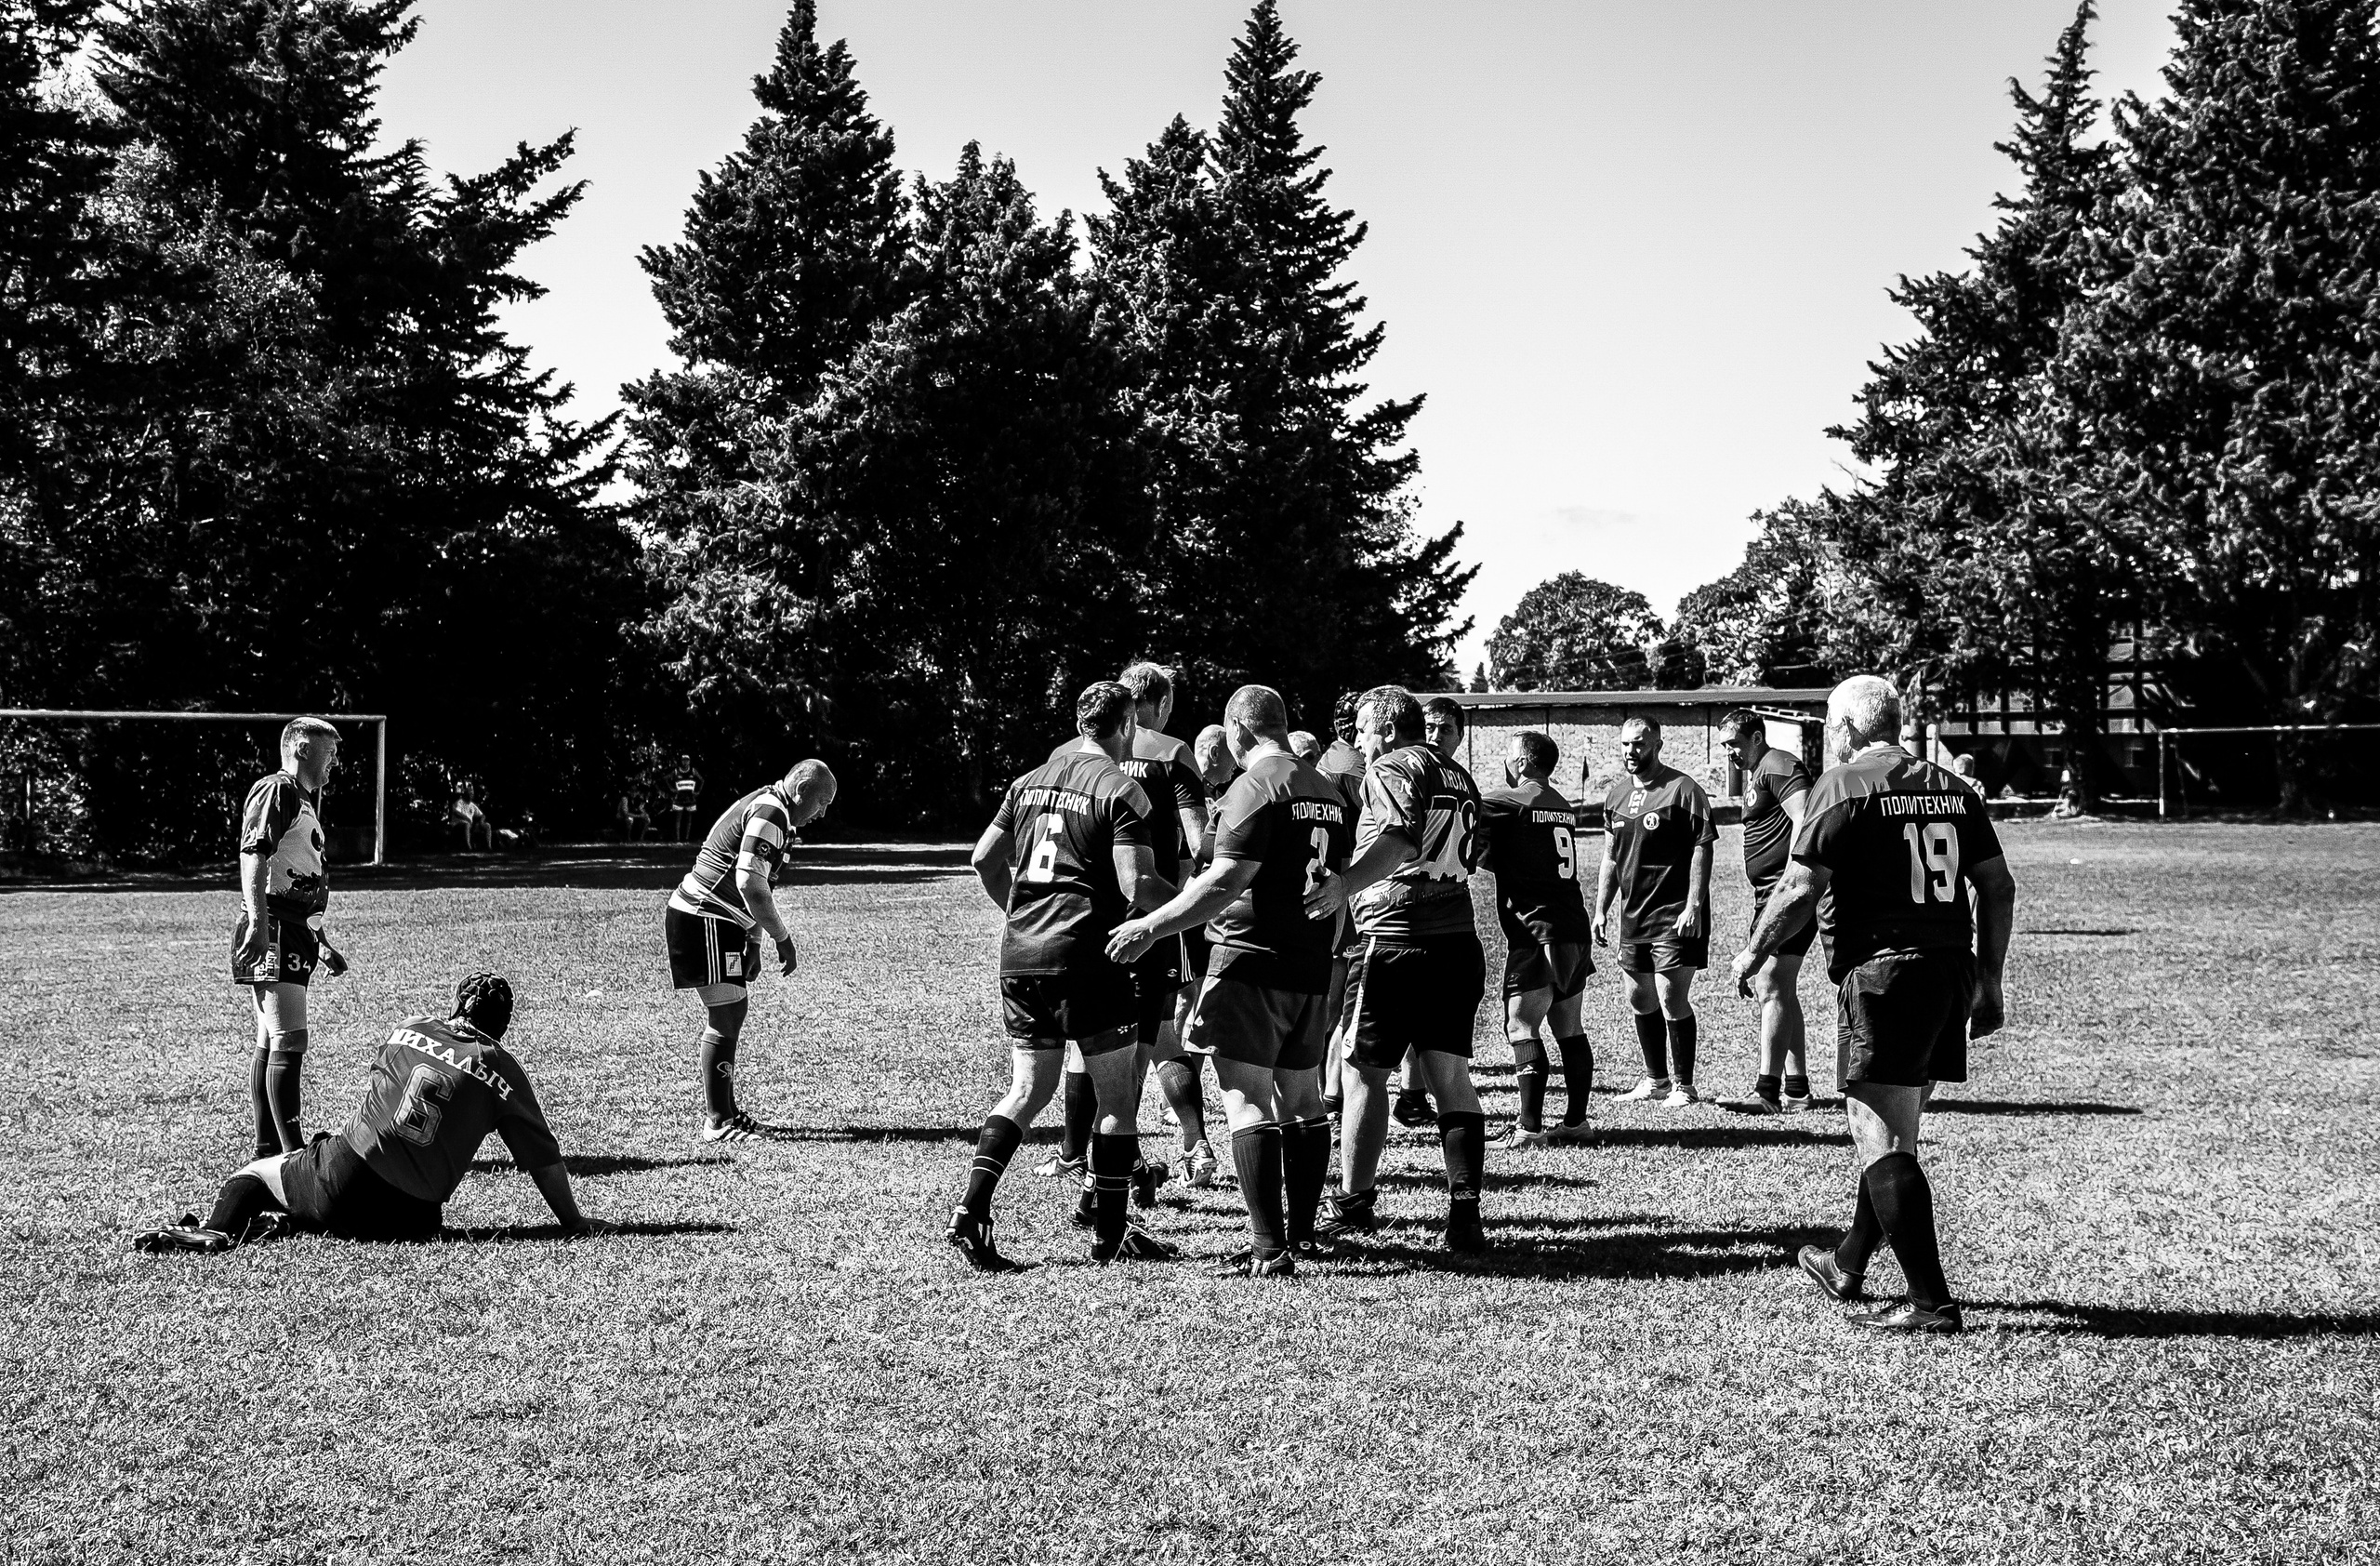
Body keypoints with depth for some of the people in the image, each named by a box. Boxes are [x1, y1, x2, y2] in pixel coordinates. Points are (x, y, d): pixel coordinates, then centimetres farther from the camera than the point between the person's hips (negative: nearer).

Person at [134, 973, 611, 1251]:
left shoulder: (408, 1028, 13)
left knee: (252, 1174, 25)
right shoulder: (501, 1067, 5)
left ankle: (217, 1229, -6)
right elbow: (543, 1156, 6)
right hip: (410, 1217, -2)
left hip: (346, 1173, 2)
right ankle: (292, 1221, -1)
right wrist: (574, 1221, 15)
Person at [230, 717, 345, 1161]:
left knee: (270, 1041, 11)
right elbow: (254, 858, -21)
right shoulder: (276, 791, -9)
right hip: (272, 931, -11)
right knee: (289, 1039, -14)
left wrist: (320, 944, 33)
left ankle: (267, 1149, 14)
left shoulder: (306, 800, 24)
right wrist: (258, 922, -30)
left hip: (293, 932, 11)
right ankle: (293, 1152, -15)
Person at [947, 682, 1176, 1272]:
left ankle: (970, 1213, -1)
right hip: (1090, 956, -6)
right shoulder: (1121, 789, -6)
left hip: (1020, 955, 6)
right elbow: (1138, 884, -14)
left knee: (1028, 1091, 13)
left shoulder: (1030, 782, 14)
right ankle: (1110, 1234, 9)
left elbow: (984, 858, 15)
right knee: (1117, 1097, 6)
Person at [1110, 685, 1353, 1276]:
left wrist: (1151, 927, -16)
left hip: (1251, 965, -8)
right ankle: (1302, 1232, 20)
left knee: (1249, 1102, -7)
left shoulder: (1255, 787, -12)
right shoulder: (1331, 794, 13)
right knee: (1302, 1100, 15)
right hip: (1312, 967, 8)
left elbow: (1226, 882, -19)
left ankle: (1268, 1249, -10)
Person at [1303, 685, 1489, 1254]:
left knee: (1363, 1073, 4)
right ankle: (1466, 1211, -3)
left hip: (1394, 938, -7)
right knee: (1451, 1077, 5)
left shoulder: (1390, 768, -5)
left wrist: (1346, 883, -32)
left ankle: (1355, 1203, 8)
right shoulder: (1457, 778, 19)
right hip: (1459, 940, 7)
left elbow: (1401, 838, -23)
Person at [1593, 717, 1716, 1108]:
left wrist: (1693, 907, -18)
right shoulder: (1616, 796, 13)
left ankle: (1683, 1085, 4)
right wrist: (1601, 910, 14)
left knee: (1673, 1002, -7)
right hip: (1632, 917, 7)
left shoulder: (1683, 790, -9)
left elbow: (1702, 851, -12)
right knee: (1640, 1002, 12)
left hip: (1674, 917, -7)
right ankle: (1655, 1079, 25)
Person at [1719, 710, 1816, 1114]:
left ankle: (1768, 1091, -17)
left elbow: (1804, 822, -22)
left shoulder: (1778, 767, -10)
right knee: (1779, 991, 14)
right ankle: (1796, 1088, 19)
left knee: (1772, 988, -15)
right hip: (1769, 894, 11)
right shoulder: (1754, 772, 23)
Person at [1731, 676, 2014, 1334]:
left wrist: (1753, 953, 5)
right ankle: (1848, 1266, 35)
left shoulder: (1842, 786, -5)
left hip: (1881, 974, -8)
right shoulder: (1952, 788, 15)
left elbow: (1800, 889, -9)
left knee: (1882, 1143, -5)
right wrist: (1989, 981, 19)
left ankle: (1931, 1302, -8)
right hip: (1951, 973, 8)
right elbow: (1999, 888, 13)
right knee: (1893, 1135, 19)